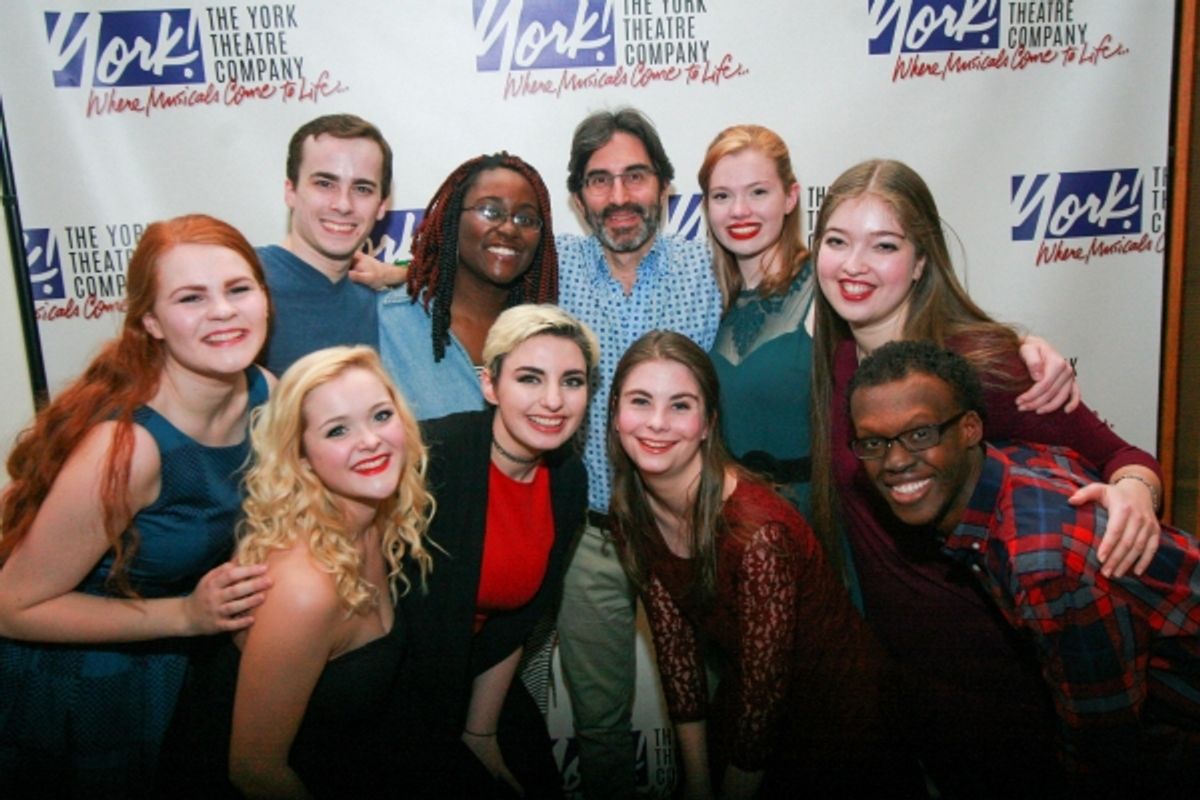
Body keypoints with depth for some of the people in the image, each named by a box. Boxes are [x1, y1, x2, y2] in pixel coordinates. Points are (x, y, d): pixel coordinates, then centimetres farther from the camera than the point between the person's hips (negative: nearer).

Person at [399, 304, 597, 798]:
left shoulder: (568, 479, -6)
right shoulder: (428, 459, -27)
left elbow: (518, 615, 2)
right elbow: (408, 621, -21)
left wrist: (481, 731, 2)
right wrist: (439, 749, -13)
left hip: (475, 671, 6)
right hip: (390, 677, -5)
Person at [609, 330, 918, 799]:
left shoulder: (756, 530, -32)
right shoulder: (633, 515, -12)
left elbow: (765, 685, -23)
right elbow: (675, 647, -6)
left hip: (831, 707, -5)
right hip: (742, 706, 5)